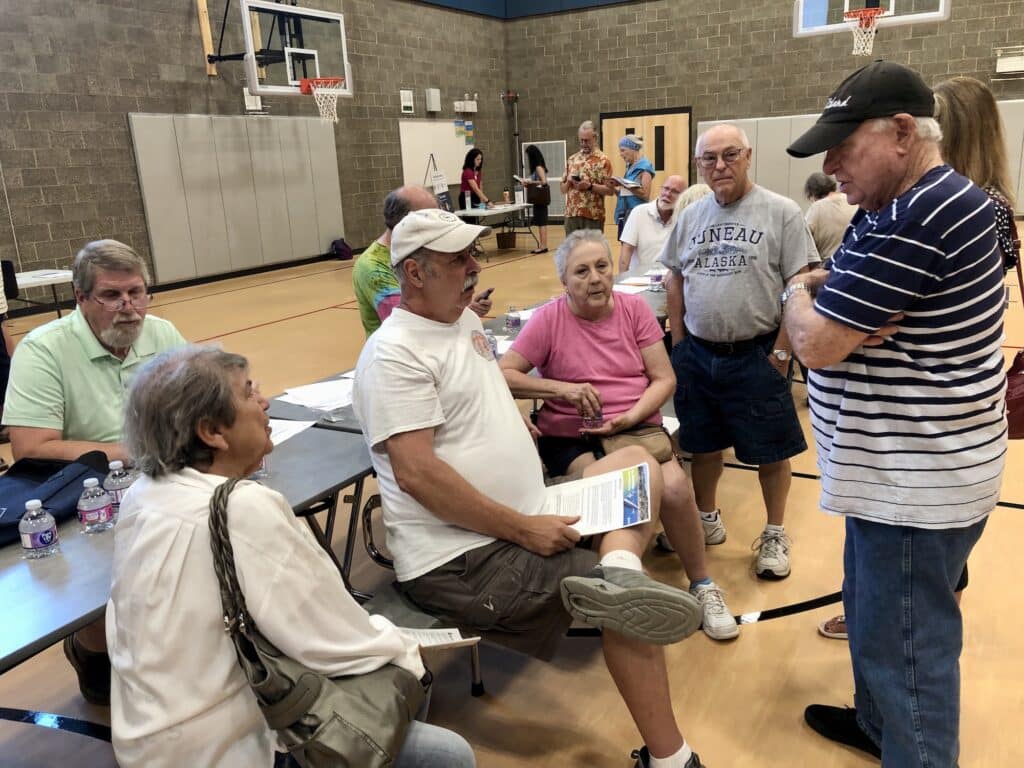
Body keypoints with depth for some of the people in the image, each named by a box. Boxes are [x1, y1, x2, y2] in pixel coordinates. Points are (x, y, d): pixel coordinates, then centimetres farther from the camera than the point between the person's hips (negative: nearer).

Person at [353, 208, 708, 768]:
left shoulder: (465, 321, 14)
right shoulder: (395, 354, -16)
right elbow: (416, 473, -25)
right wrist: (523, 528, -21)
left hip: (528, 516, 10)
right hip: (461, 559, -10)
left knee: (638, 461, 7)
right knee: (627, 608, -16)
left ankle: (618, 575, -21)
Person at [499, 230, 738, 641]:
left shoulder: (635, 308, 2)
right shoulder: (549, 318, -5)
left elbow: (664, 379, 2)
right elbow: (502, 375, -9)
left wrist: (629, 417, -15)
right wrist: (563, 389, -20)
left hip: (637, 427, 2)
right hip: (571, 437, -2)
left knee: (674, 487, -25)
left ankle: (702, 585, 0)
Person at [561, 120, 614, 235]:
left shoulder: (603, 160, -1)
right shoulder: (572, 159, 15)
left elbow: (610, 190, -7)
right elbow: (562, 188, 17)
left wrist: (590, 186, -20)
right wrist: (568, 182, -5)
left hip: (593, 216, -5)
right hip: (571, 215, 5)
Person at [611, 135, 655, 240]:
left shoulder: (644, 167, -6)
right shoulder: (630, 167, 16)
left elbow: (645, 195, -15)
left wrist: (624, 185, -17)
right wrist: (613, 187, 1)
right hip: (625, 214, 8)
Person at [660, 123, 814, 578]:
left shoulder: (781, 212, -8)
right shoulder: (691, 217, 8)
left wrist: (780, 352, -12)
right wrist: (679, 344, 8)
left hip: (756, 356, -4)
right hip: (697, 354, 4)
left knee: (770, 452, 8)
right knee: (703, 445, 16)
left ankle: (775, 535, 27)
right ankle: (707, 519, 36)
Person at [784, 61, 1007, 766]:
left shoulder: (913, 220, -25)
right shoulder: (934, 201, 10)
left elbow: (814, 342, -21)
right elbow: (835, 320, 16)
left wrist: (797, 295, -3)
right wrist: (823, 293, -3)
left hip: (918, 477, -11)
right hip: (902, 464, 11)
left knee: (904, 642, 4)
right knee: (875, 611, 25)